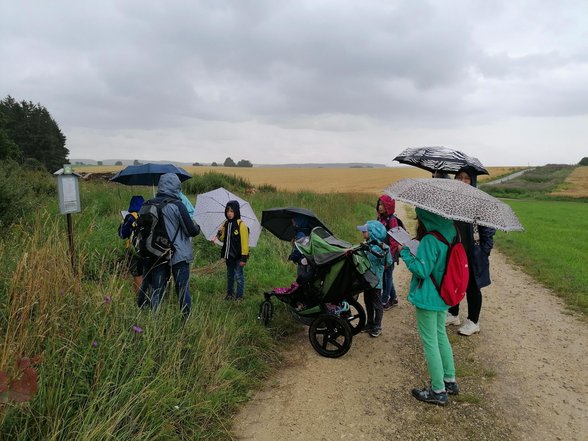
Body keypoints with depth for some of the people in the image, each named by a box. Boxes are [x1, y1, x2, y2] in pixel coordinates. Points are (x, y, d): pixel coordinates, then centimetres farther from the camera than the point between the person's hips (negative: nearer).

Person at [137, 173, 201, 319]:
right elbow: (192, 231, -12)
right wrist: (197, 227, 9)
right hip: (179, 256, -4)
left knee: (156, 291, 12)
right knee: (183, 290, 6)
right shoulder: (177, 205, -15)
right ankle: (187, 319, 12)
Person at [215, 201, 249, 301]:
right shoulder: (226, 224, 7)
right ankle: (230, 294, 32)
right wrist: (220, 233, -8)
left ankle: (239, 296, 12)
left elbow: (244, 242, -16)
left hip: (238, 256, -7)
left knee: (238, 276, 2)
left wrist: (244, 257, -20)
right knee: (230, 276, 19)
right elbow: (223, 239, 15)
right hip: (229, 255, 7)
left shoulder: (241, 225, -14)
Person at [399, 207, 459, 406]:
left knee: (430, 342, 3)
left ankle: (438, 391, 14)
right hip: (443, 295, 9)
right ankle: (450, 381, 34)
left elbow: (422, 270, -23)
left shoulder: (430, 241, -25)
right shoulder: (449, 235, 1)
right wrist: (416, 253, 6)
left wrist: (405, 253, -13)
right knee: (441, 336, 22)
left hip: (427, 298, -9)